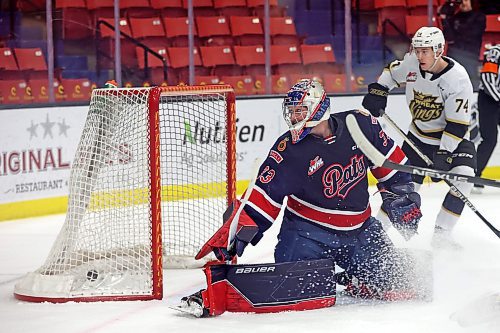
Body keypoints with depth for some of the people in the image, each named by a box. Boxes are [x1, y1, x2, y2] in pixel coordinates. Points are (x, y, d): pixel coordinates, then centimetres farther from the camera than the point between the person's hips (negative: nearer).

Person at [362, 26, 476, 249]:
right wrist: (377, 92, 1)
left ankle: (441, 234, -16)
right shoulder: (411, 64, -13)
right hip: (418, 137, 4)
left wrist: (444, 153, -28)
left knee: (463, 178, -23)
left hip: (452, 139, -3)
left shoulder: (458, 79, -26)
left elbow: (458, 123, -25)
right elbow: (391, 73, 13)